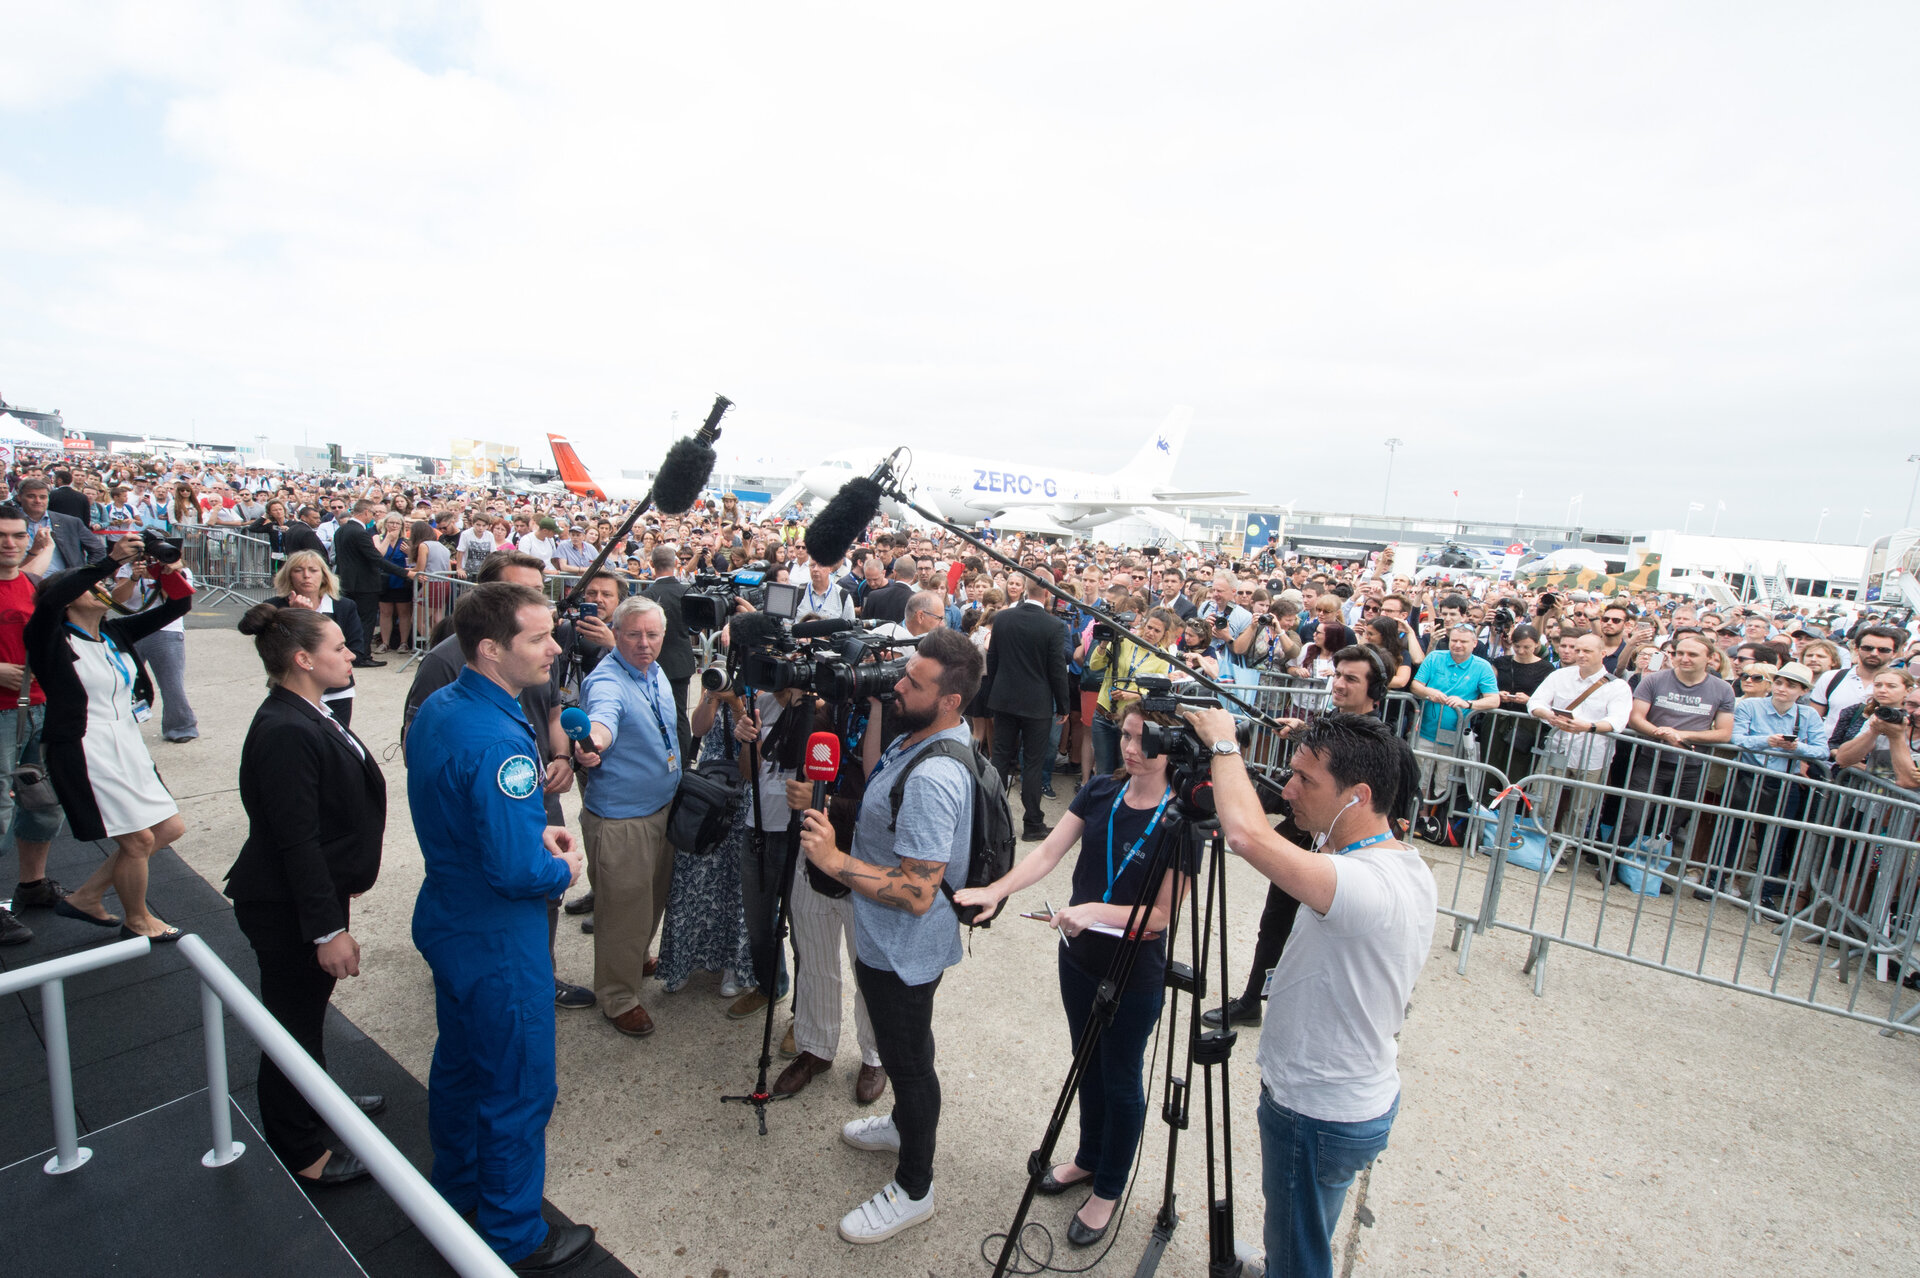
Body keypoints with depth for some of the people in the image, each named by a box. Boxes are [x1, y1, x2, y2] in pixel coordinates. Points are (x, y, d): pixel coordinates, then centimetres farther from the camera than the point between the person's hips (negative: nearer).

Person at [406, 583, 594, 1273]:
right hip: (498, 944, -9)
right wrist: (563, 868, -13)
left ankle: (455, 1193, 50)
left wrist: (535, 832, 2)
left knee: (458, 1063, 28)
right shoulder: (498, 742, -33)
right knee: (518, 1091, 10)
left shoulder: (435, 708, -2)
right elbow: (517, 872, -34)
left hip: (447, 922, 10)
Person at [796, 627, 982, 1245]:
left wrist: (834, 861, -30)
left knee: (908, 1059, 13)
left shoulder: (933, 778, -35)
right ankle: (907, 1122, 57)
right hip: (886, 940, 9)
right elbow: (875, 777, 11)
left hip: (904, 949, -9)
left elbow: (916, 893, -34)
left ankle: (913, 1189, 36)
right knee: (902, 1049, 31)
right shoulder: (916, 737, -4)